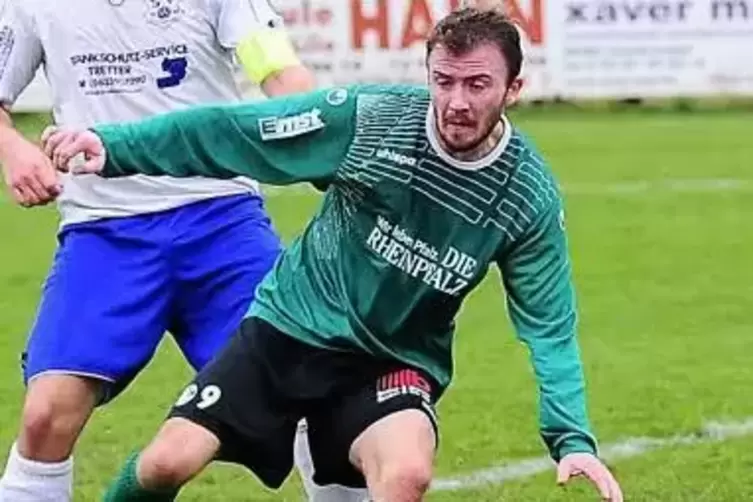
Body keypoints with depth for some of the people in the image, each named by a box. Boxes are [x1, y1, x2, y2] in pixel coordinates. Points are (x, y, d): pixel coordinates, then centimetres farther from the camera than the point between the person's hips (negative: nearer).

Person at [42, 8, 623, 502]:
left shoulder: (530, 198, -13)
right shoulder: (366, 117, -18)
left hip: (395, 361, 0)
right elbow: (225, 132, -11)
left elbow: (548, 328, -7)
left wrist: (572, 439, -19)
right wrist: (113, 145, -19)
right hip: (288, 326, 0)